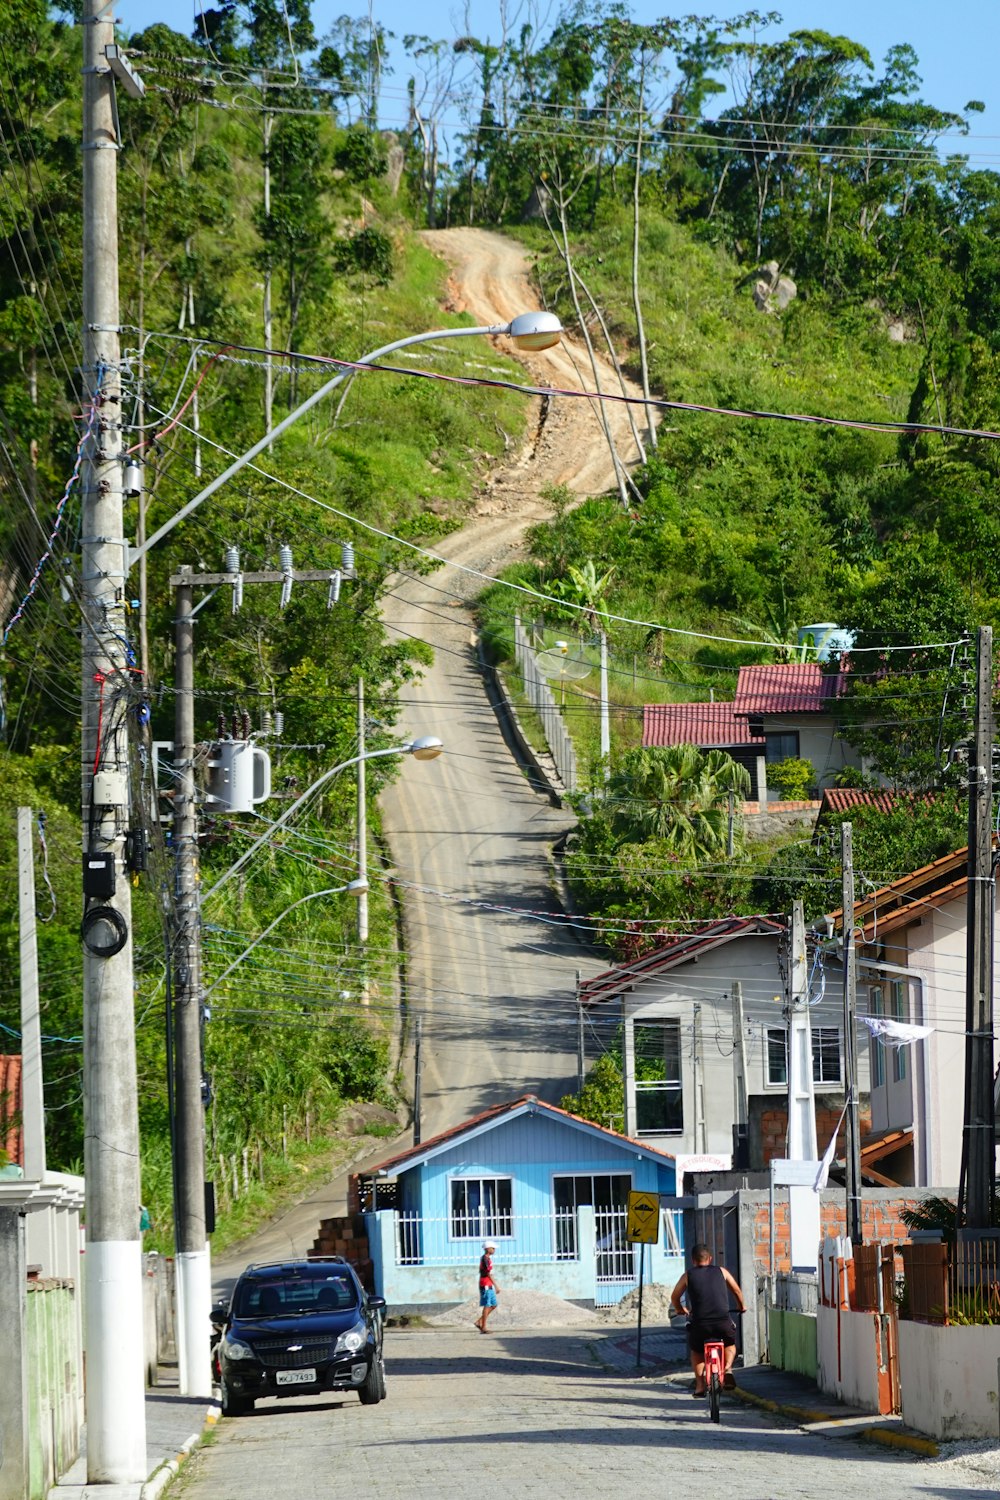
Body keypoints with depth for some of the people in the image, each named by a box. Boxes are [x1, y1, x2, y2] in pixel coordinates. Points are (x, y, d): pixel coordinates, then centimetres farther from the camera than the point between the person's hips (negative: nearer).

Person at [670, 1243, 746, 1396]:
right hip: (723, 1322, 1)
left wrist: (680, 1309, 43)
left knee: (696, 1351, 28)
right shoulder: (721, 1271, 14)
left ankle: (700, 1384, 15)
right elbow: (736, 1290, 28)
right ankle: (728, 1367, 4)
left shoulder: (688, 1275, 10)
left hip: (700, 1323, -1)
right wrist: (742, 1306, 48)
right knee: (730, 1343, 31)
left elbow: (674, 1297, 21)